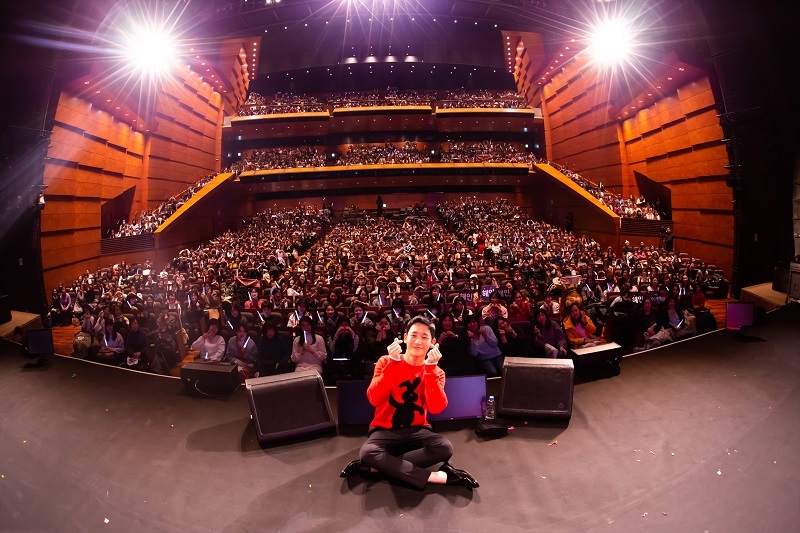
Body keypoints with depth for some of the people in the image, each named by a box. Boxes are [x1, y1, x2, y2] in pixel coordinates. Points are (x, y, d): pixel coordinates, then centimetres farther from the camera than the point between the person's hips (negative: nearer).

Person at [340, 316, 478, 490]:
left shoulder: (436, 372, -2)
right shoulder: (386, 362, -6)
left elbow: (437, 408, -20)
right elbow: (374, 400, -21)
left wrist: (430, 368, -26)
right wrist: (393, 362, -28)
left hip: (417, 430, 2)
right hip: (385, 429, -1)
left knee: (445, 447, -28)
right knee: (367, 453, -33)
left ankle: (375, 468, -22)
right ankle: (437, 477, -28)